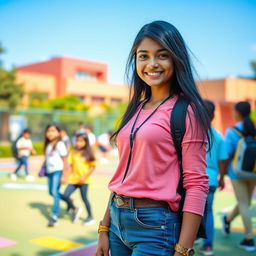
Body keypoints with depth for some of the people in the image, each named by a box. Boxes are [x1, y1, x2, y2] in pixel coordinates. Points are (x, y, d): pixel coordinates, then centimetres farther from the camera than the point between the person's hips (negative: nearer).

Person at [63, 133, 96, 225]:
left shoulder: (88, 154, -4)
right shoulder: (73, 153, 7)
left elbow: (93, 166, -4)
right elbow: (71, 165, 9)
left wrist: (85, 176, -13)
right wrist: (69, 177, 1)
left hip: (84, 180, -4)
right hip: (73, 179, 4)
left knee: (84, 197, 0)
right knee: (65, 195, -5)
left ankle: (90, 217, 19)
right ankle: (75, 210, 20)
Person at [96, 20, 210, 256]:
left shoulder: (186, 111, -10)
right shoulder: (135, 110, 8)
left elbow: (197, 184, -13)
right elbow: (123, 175, 11)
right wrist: (104, 229, 11)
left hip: (155, 227, -6)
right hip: (118, 220, 6)